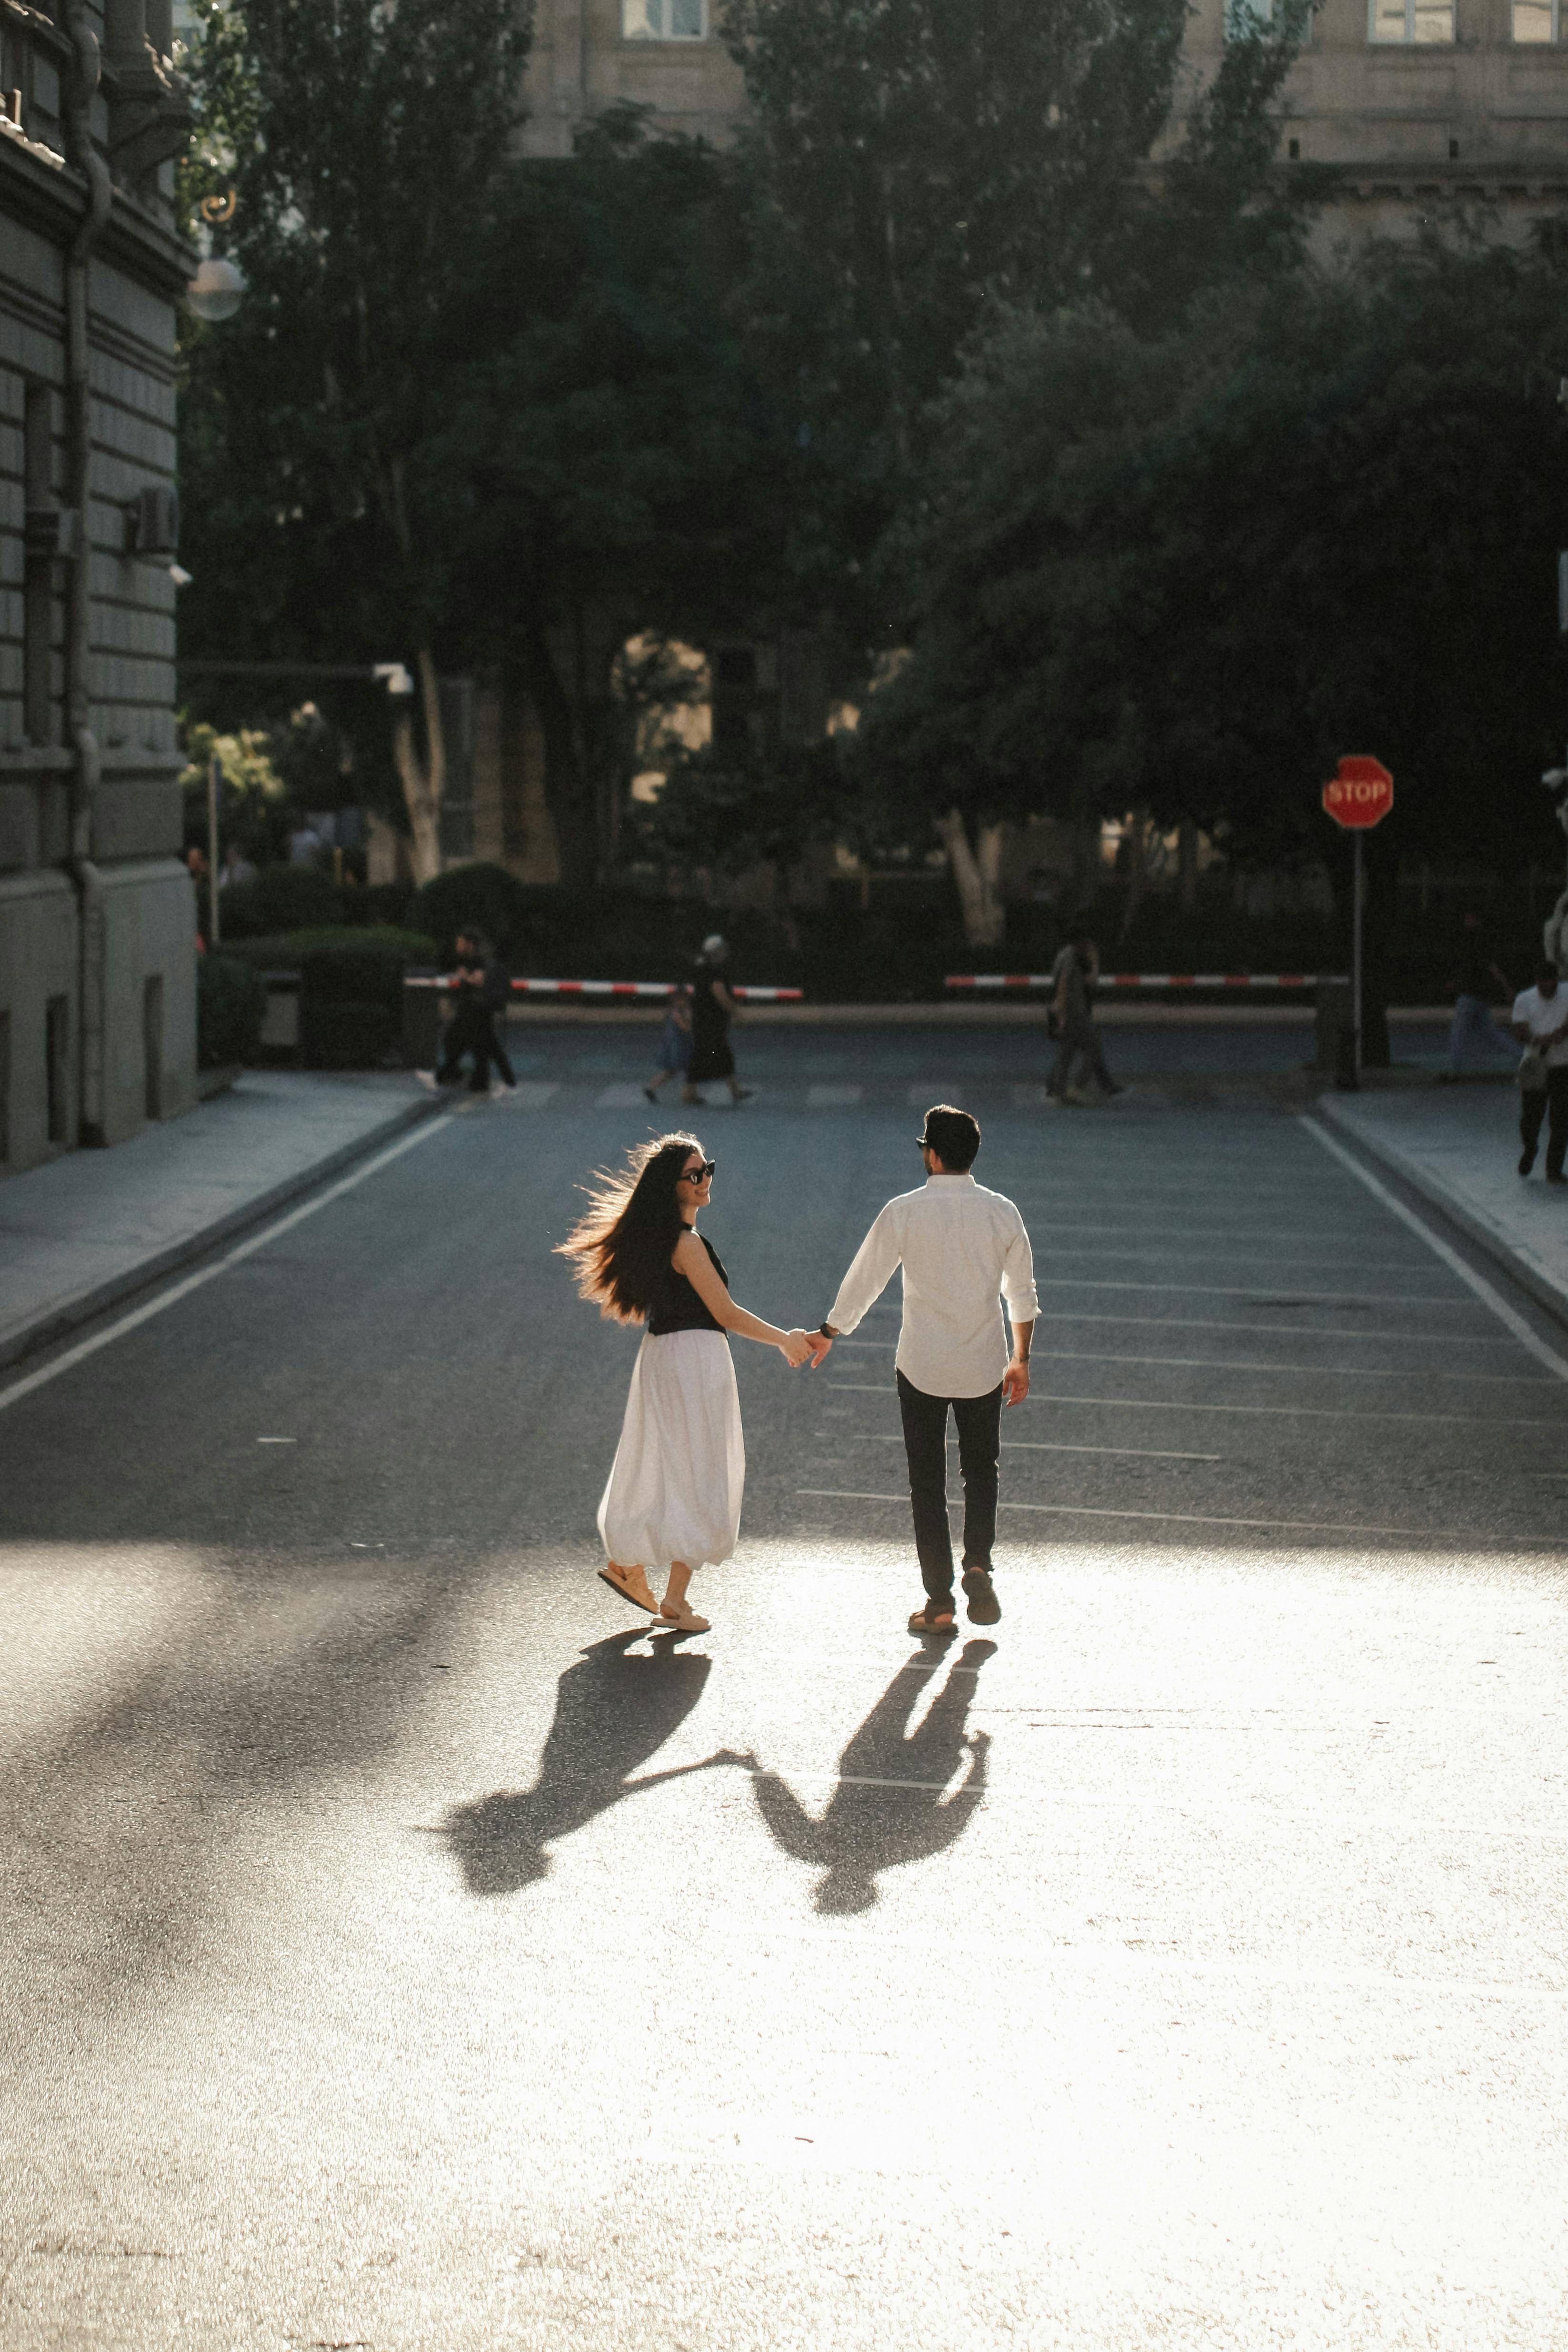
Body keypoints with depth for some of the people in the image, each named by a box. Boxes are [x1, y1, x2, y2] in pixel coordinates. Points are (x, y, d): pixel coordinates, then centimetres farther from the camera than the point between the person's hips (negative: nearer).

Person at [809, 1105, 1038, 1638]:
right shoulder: (1001, 1212, -3)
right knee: (981, 1472, 17)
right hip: (983, 1365, 2)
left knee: (927, 1482, 7)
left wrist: (827, 1334, 14)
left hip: (922, 1367, -2)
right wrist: (1021, 1359, 17)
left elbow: (864, 1279, -1)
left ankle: (939, 1601, 7)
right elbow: (1023, 1294, 4)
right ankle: (978, 1564, -5)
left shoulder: (903, 1212, -10)